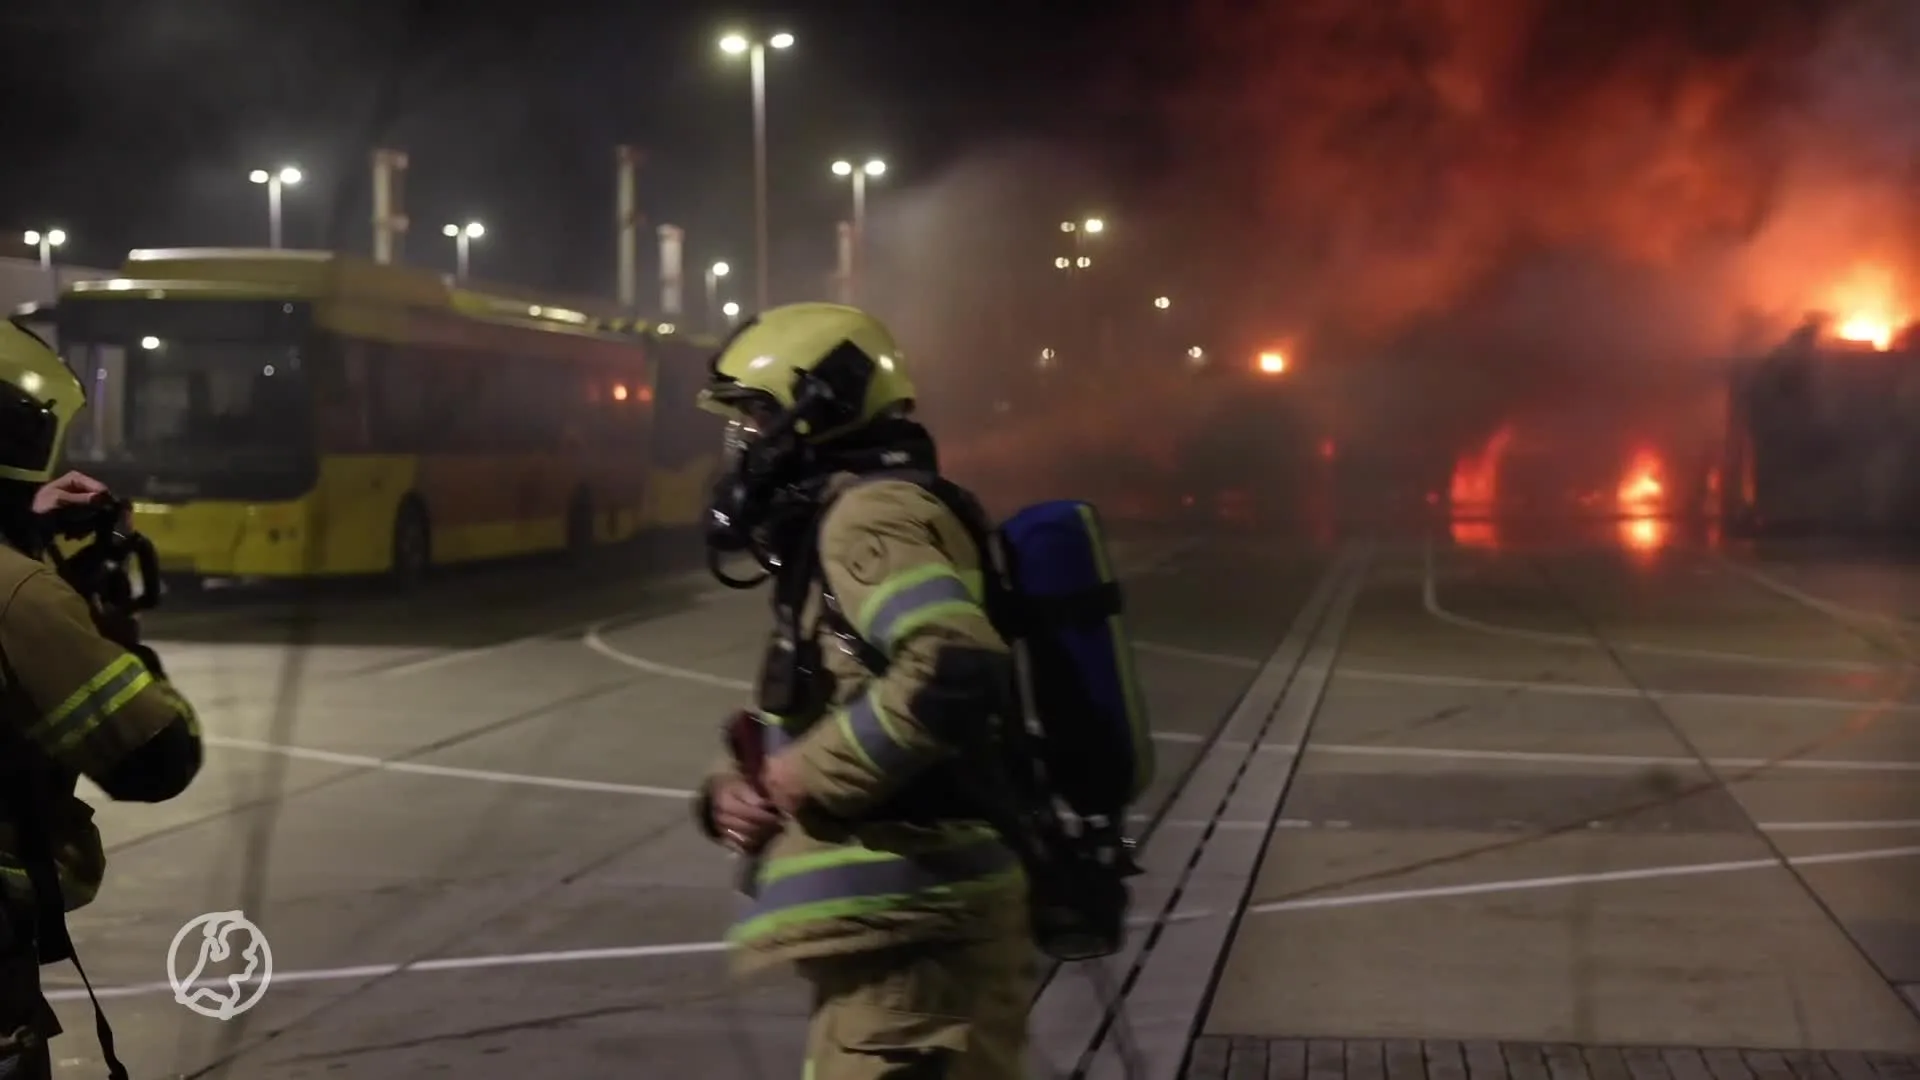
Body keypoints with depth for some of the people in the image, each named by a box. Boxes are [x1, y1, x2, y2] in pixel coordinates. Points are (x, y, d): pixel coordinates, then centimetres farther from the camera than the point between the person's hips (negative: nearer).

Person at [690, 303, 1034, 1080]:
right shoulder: (826, 532, 21)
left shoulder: (866, 514, -11)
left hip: (906, 924, -11)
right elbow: (798, 723, 25)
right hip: (906, 920, 11)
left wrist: (805, 773, -17)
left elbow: (955, 673, -29)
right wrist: (735, 790, 3)